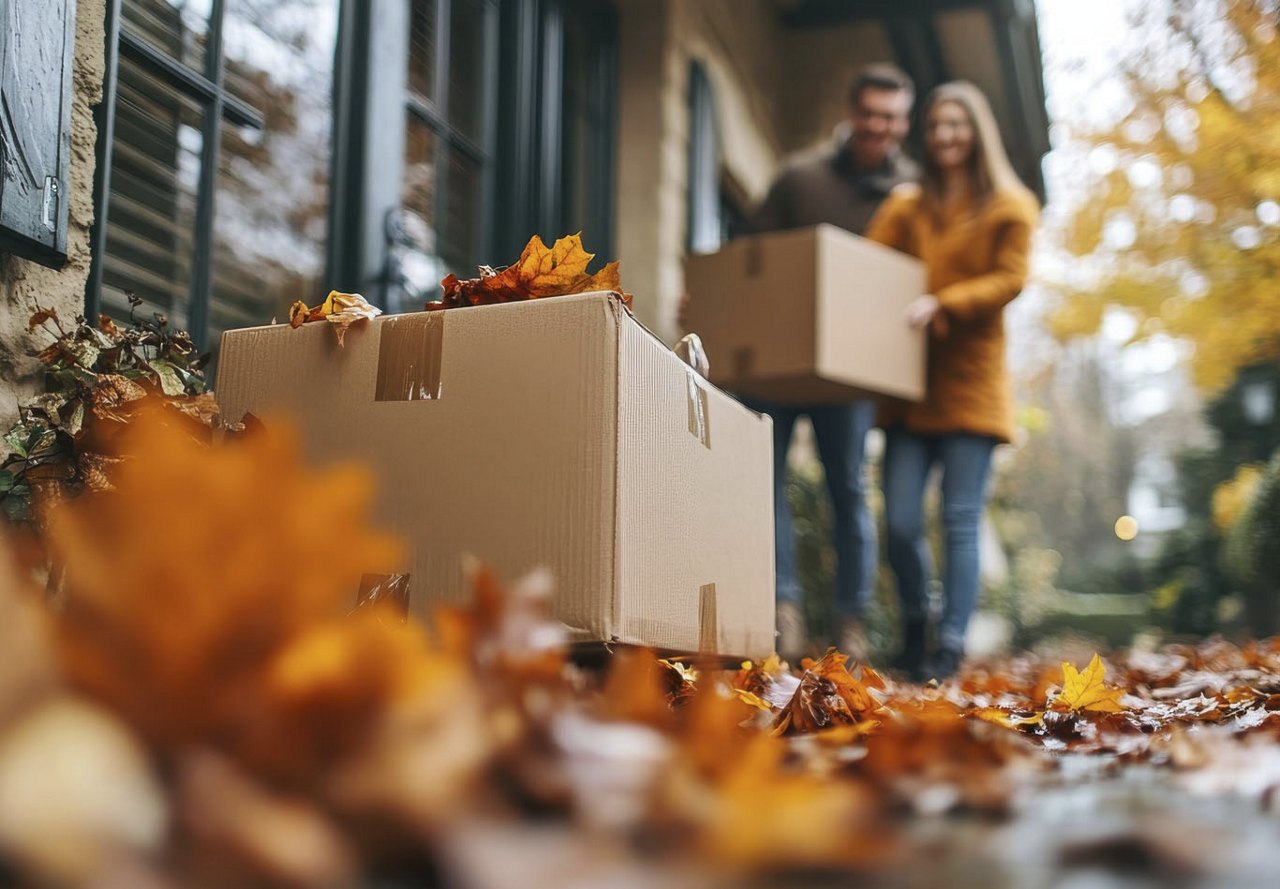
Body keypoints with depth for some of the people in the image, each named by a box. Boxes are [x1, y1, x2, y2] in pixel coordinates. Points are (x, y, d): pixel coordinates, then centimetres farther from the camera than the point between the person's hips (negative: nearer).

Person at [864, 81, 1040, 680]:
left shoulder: (1010, 207, 8)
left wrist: (941, 304, -17)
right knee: (900, 523, -2)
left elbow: (1009, 280, -4)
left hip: (971, 383, -3)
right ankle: (914, 626, 21)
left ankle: (951, 648, -1)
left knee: (960, 521, -5)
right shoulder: (904, 206, 16)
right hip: (908, 385, 3)